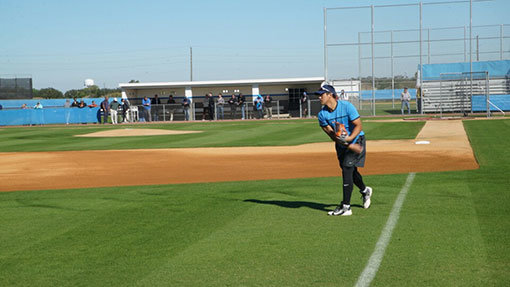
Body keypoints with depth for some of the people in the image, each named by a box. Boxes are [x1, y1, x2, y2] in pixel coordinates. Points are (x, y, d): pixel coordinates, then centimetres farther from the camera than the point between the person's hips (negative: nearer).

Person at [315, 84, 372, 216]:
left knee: (347, 169, -17)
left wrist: (349, 138, -35)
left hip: (356, 140, -5)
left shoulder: (347, 106, -21)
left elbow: (359, 126, -20)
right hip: (341, 144, 5)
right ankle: (365, 191, 48)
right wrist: (338, 139, -34)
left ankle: (346, 206, -16)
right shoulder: (322, 114, -9)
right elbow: (331, 133, -13)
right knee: (351, 171, 17)